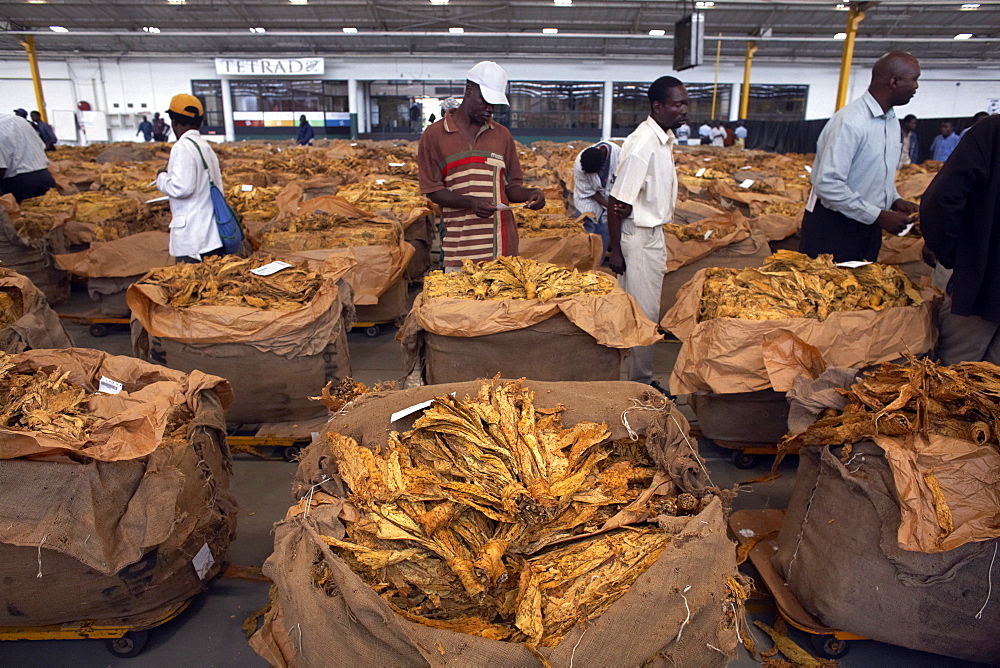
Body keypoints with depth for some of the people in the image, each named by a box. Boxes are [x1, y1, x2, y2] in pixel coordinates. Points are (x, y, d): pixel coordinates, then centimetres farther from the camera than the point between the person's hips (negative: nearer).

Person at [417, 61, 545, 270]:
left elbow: (511, 186, 17)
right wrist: (471, 202, -18)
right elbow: (433, 191, -2)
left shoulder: (502, 135, 14)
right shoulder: (434, 135, 3)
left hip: (503, 245, 3)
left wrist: (529, 194, -6)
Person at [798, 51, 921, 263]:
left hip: (868, 227, 9)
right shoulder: (849, 122, -19)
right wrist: (878, 215, -21)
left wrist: (895, 201, 3)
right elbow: (828, 184, -26)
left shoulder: (893, 122, 10)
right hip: (833, 227, -8)